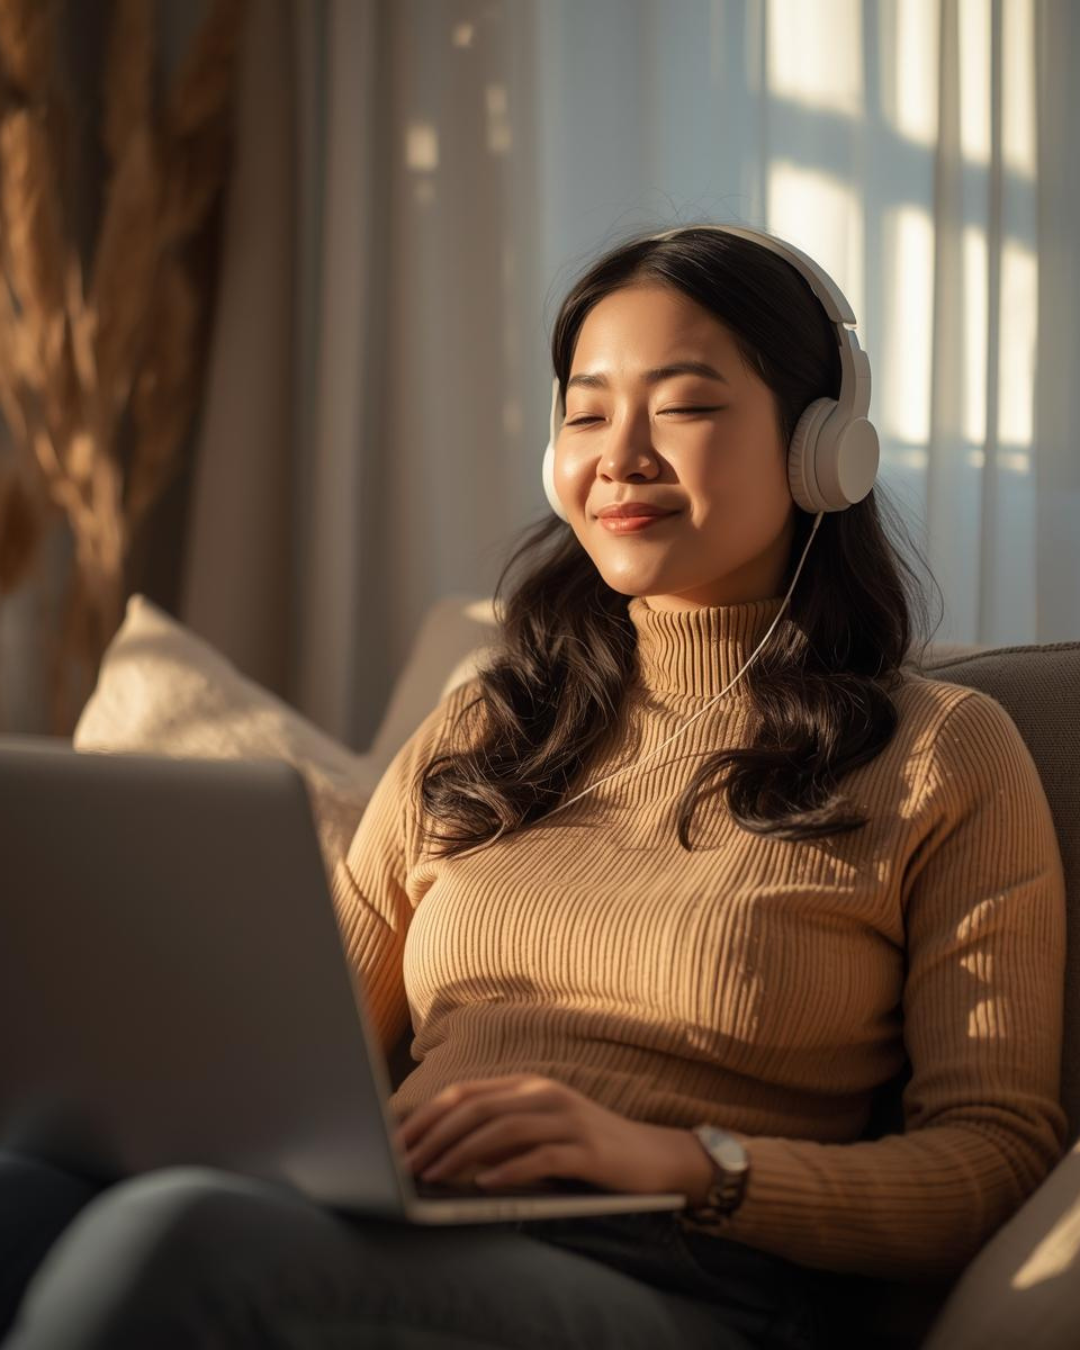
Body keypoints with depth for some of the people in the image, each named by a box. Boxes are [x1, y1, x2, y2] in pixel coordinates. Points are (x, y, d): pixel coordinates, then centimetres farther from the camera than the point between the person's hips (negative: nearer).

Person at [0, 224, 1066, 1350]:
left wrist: (672, 1158, -16)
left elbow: (999, 1158, 1)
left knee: (179, 1234, -36)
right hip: (387, 1243, 4)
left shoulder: (940, 755, 9)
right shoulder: (484, 730, 24)